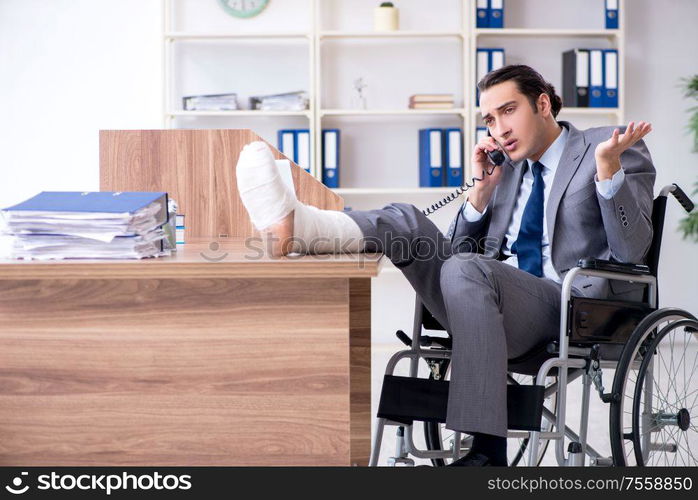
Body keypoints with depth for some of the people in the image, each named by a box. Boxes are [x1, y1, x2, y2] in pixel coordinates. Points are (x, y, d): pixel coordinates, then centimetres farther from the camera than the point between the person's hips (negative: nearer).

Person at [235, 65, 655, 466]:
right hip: (495, 297, 6)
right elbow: (462, 248, 20)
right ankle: (294, 224, -41)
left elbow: (632, 251, -7)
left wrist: (608, 167, -19)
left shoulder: (612, 149, 6)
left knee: (465, 269, -35)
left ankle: (488, 450, -37)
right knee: (405, 220, -12)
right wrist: (482, 190, 6)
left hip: (568, 313, -6)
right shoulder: (509, 165, 23)